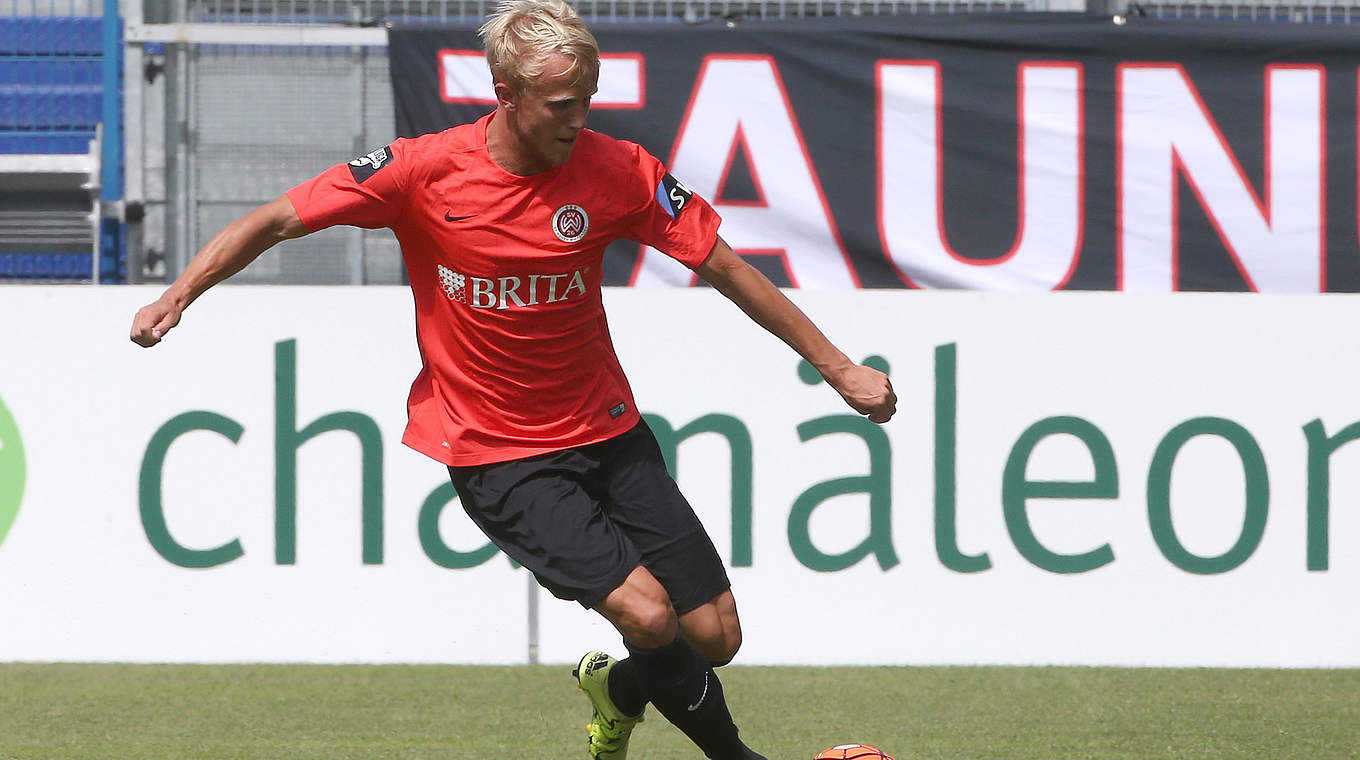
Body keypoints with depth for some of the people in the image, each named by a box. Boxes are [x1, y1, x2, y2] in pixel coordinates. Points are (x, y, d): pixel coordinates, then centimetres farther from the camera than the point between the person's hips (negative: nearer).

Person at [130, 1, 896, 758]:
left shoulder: (616, 169, -9)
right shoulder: (425, 169, -15)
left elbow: (725, 267, -1)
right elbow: (276, 220, -7)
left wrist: (836, 365, -1)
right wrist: (179, 295, -18)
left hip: (606, 432, 4)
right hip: (496, 454, -4)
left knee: (716, 635, 1)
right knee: (647, 611, -21)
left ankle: (618, 691, 35)